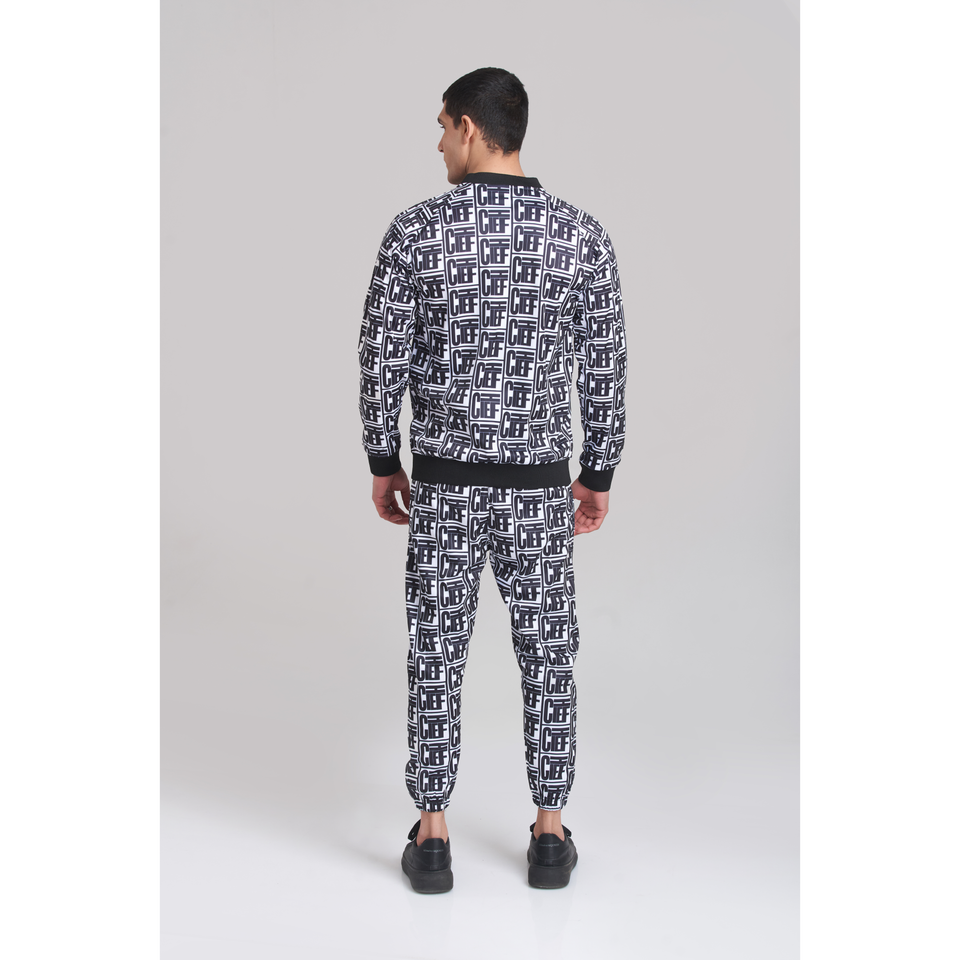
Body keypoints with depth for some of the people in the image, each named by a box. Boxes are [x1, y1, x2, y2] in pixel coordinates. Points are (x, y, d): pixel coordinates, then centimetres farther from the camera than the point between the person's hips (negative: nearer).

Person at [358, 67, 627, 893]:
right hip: (539, 486, 1)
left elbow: (382, 362, -7)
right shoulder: (582, 234, -6)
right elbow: (606, 370, -3)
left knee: (437, 657, 10)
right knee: (548, 656, 12)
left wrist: (383, 465, 6)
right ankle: (549, 836, 19)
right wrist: (601, 476, 9)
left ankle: (433, 839, 16)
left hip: (443, 483, 0)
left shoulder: (415, 231, -9)